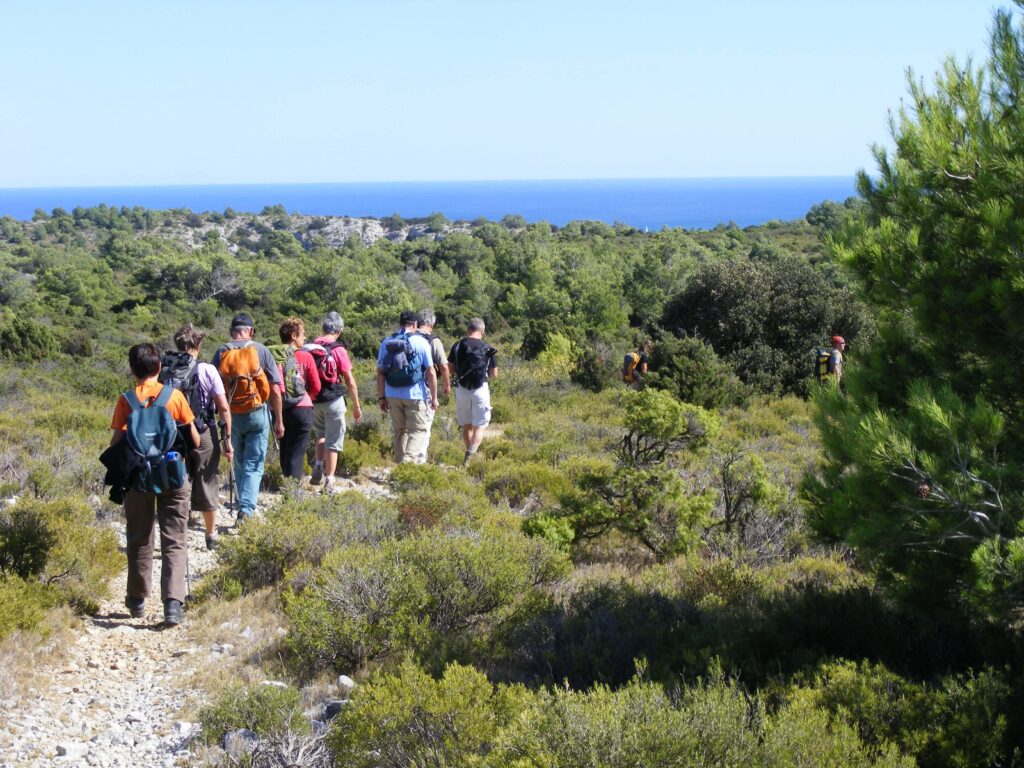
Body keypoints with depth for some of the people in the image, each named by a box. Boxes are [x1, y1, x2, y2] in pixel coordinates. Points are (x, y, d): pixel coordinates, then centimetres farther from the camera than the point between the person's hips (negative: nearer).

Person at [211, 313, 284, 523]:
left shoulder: (221, 353, -3)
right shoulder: (261, 351, -6)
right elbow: (275, 390, -6)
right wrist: (279, 421, 1)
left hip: (232, 416, 2)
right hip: (257, 415, -2)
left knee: (239, 465, 18)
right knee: (254, 467, 1)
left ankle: (245, 506, 28)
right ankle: (246, 510, -12)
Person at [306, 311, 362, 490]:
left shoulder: (309, 348, 0)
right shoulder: (338, 350, -11)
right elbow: (350, 382, -9)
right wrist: (357, 406, 1)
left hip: (314, 400, 4)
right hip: (333, 401, -4)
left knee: (321, 434, 26)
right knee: (333, 441, 5)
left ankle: (318, 468, 10)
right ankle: (329, 481, 5)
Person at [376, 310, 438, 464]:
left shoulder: (386, 342, 5)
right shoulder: (421, 342, -5)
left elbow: (380, 372, 7)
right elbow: (431, 373, -7)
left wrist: (382, 397, 13)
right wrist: (434, 397, 0)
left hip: (393, 395, 4)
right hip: (415, 395, -4)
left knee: (400, 431, 17)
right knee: (418, 430, 1)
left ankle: (400, 464, 20)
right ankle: (408, 460, -19)